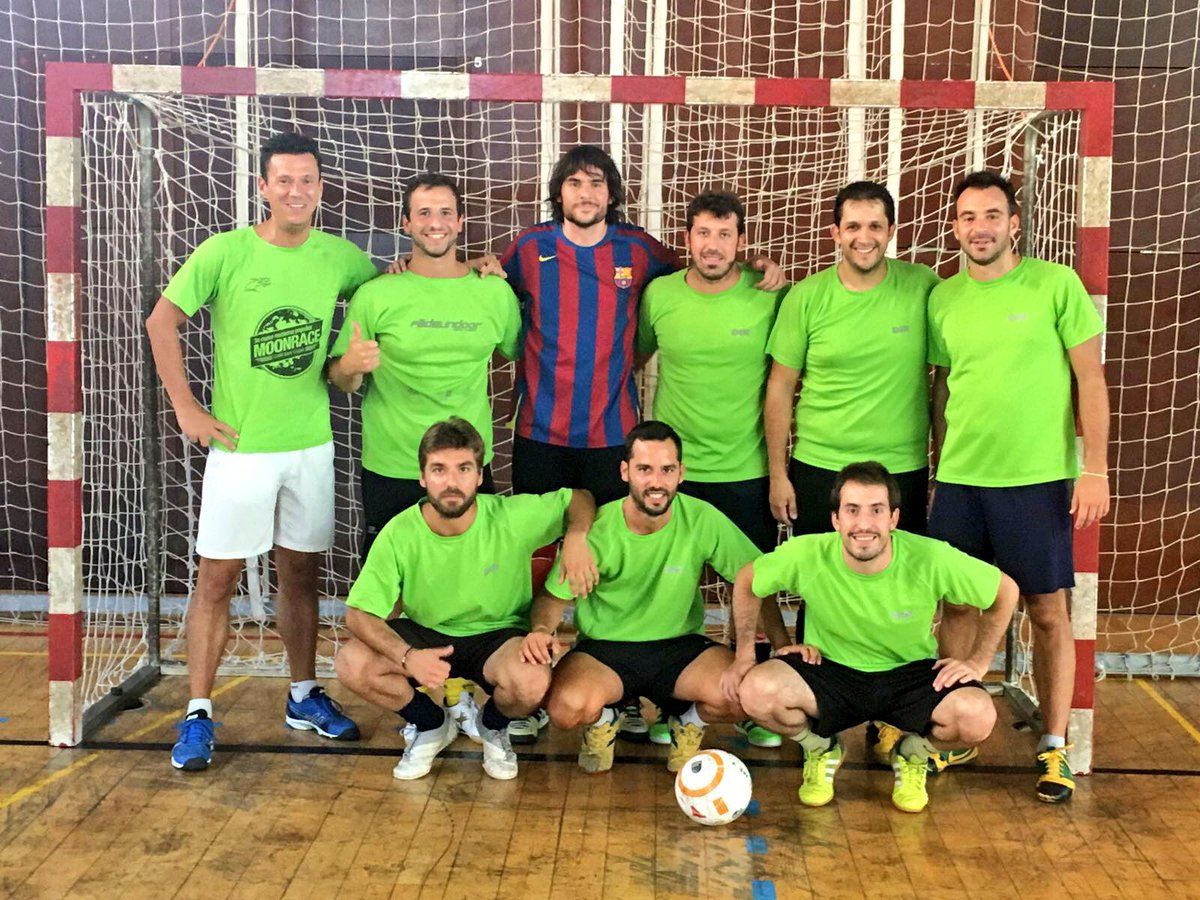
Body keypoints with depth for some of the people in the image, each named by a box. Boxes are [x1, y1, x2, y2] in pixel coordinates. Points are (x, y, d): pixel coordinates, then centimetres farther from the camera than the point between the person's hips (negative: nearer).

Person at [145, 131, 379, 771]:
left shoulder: (338, 257, 1)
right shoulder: (225, 252, -8)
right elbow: (162, 322, -1)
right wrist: (186, 409, -5)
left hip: (311, 446, 3)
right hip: (239, 447, -3)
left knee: (301, 573, 14)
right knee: (217, 577, 1)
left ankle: (304, 697, 28)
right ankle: (198, 714, 10)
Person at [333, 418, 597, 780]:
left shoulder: (512, 517, -19)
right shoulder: (399, 534, -18)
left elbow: (581, 499, -3)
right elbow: (358, 614, -16)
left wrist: (576, 539, -26)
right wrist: (407, 656, -34)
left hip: (498, 635, -1)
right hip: (424, 635, 2)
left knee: (532, 682, -35)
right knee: (352, 663, -26)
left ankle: (492, 726, 6)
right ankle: (433, 725, 6)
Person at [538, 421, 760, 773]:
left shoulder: (704, 520, -13)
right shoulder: (596, 529, -14)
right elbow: (554, 597, -4)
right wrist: (541, 630, -26)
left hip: (681, 645, 1)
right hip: (604, 648, -1)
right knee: (567, 708, -32)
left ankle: (688, 720, 10)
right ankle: (605, 717, 9)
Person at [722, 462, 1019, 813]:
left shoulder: (931, 559, -21)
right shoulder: (806, 555, -21)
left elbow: (1005, 591, -4)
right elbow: (746, 582, 0)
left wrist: (977, 662, -6)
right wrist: (745, 654, -4)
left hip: (911, 674, 0)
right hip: (830, 670, 0)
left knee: (977, 717, -30)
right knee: (756, 690, -29)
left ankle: (913, 753, 8)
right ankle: (820, 750, 7)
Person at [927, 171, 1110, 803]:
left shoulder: (1056, 285, -4)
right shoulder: (942, 298, 6)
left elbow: (1091, 380, -3)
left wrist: (1096, 469, -8)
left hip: (1039, 478, -3)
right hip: (958, 480, 3)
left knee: (1048, 611, 5)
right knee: (957, 605, 9)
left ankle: (1054, 748, 17)